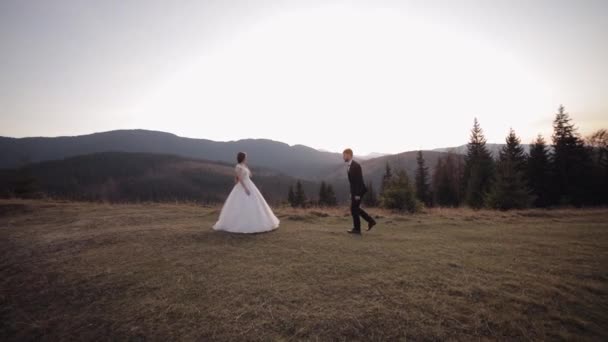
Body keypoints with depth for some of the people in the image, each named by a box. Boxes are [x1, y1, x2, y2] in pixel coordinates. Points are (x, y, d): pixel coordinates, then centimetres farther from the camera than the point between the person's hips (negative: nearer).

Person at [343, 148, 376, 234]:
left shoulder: (355, 166, -19)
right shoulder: (350, 166, 11)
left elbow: (359, 180, -22)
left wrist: (357, 194, -22)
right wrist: (352, 193, 19)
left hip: (358, 191, -10)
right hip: (354, 191, 10)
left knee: (354, 209, -2)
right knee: (355, 208, 15)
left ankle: (357, 229, 11)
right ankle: (371, 221, 24)